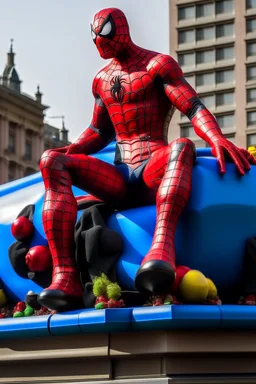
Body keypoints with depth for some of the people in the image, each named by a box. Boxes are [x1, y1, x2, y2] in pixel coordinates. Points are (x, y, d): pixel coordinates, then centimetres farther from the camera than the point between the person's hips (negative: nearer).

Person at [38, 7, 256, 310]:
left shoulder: (158, 65, 3)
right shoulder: (102, 80, 20)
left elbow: (194, 108, -10)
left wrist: (218, 140, -31)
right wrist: (68, 150, 5)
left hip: (154, 172, -5)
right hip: (119, 180, 5)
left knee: (182, 147, -40)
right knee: (51, 161, -20)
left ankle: (162, 249, -66)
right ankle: (65, 278, -39)